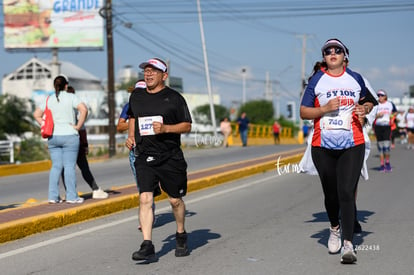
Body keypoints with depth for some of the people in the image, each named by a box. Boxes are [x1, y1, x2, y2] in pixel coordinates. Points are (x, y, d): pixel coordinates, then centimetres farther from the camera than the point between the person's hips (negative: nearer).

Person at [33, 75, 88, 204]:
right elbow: (84, 109, -19)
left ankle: (53, 196, 4)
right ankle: (72, 196, -2)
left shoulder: (49, 99, 8)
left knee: (56, 166, 7)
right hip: (69, 136, -4)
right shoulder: (71, 97, -5)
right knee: (70, 166, -2)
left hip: (53, 137, 4)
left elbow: (36, 114, 8)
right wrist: (78, 126, -11)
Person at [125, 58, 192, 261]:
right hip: (144, 158, 2)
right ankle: (147, 246, -15)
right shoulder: (136, 97, 10)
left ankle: (181, 236, 34)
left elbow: (187, 126, -2)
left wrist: (165, 128, -17)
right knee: (145, 199, -13)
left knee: (175, 200, 9)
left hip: (171, 158, -2)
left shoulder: (174, 98, -2)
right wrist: (131, 136, 12)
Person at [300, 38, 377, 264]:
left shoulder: (356, 79, 9)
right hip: (323, 146, 1)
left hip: (352, 145, -1)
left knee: (346, 193, -12)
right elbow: (303, 112, 4)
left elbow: (368, 102, 23)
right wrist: (325, 108, -12)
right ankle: (335, 229, 37)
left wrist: (365, 109, 0)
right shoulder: (316, 80, 5)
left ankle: (348, 244, -15)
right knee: (330, 194, 10)